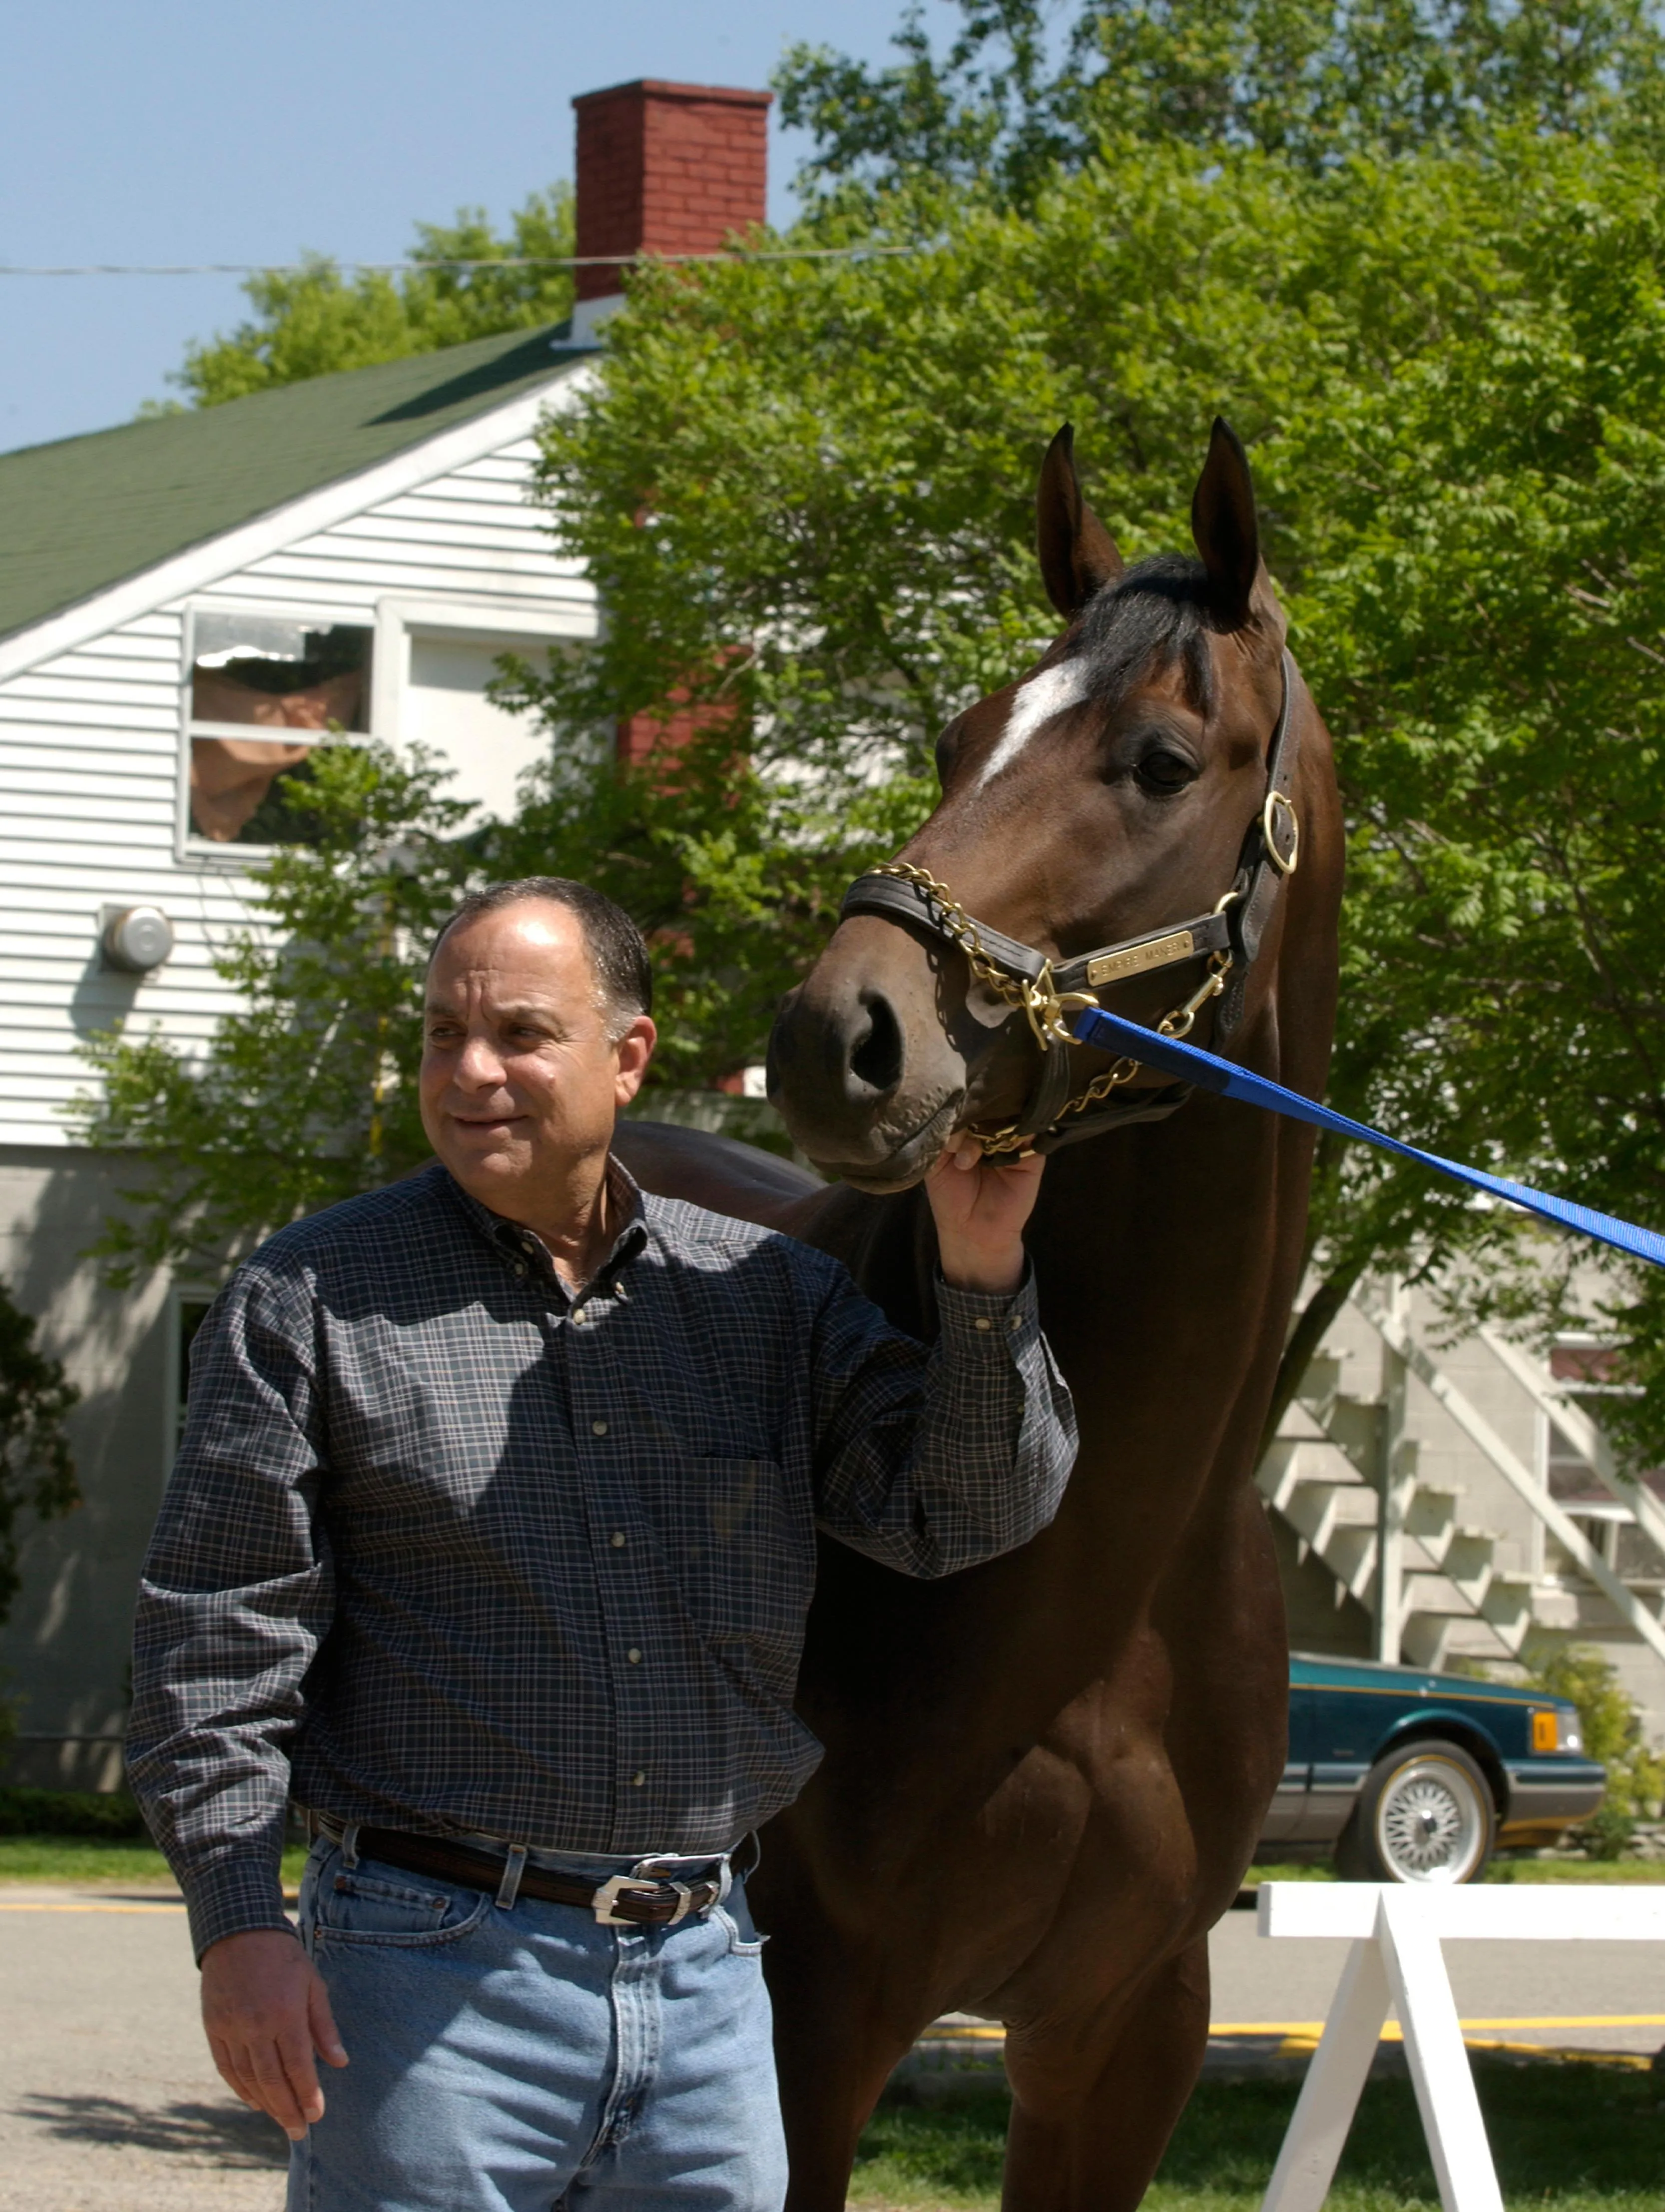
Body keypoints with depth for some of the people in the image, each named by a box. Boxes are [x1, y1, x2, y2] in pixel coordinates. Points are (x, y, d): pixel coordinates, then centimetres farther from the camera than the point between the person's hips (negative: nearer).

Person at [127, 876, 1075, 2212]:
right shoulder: (315, 1300, -1)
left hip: (704, 1968, 4)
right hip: (434, 1972, -3)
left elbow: (963, 1514, 6)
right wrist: (238, 1925, -11)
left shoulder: (771, 1298, 10)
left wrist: (983, 1279, -9)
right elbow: (218, 1637, -3)